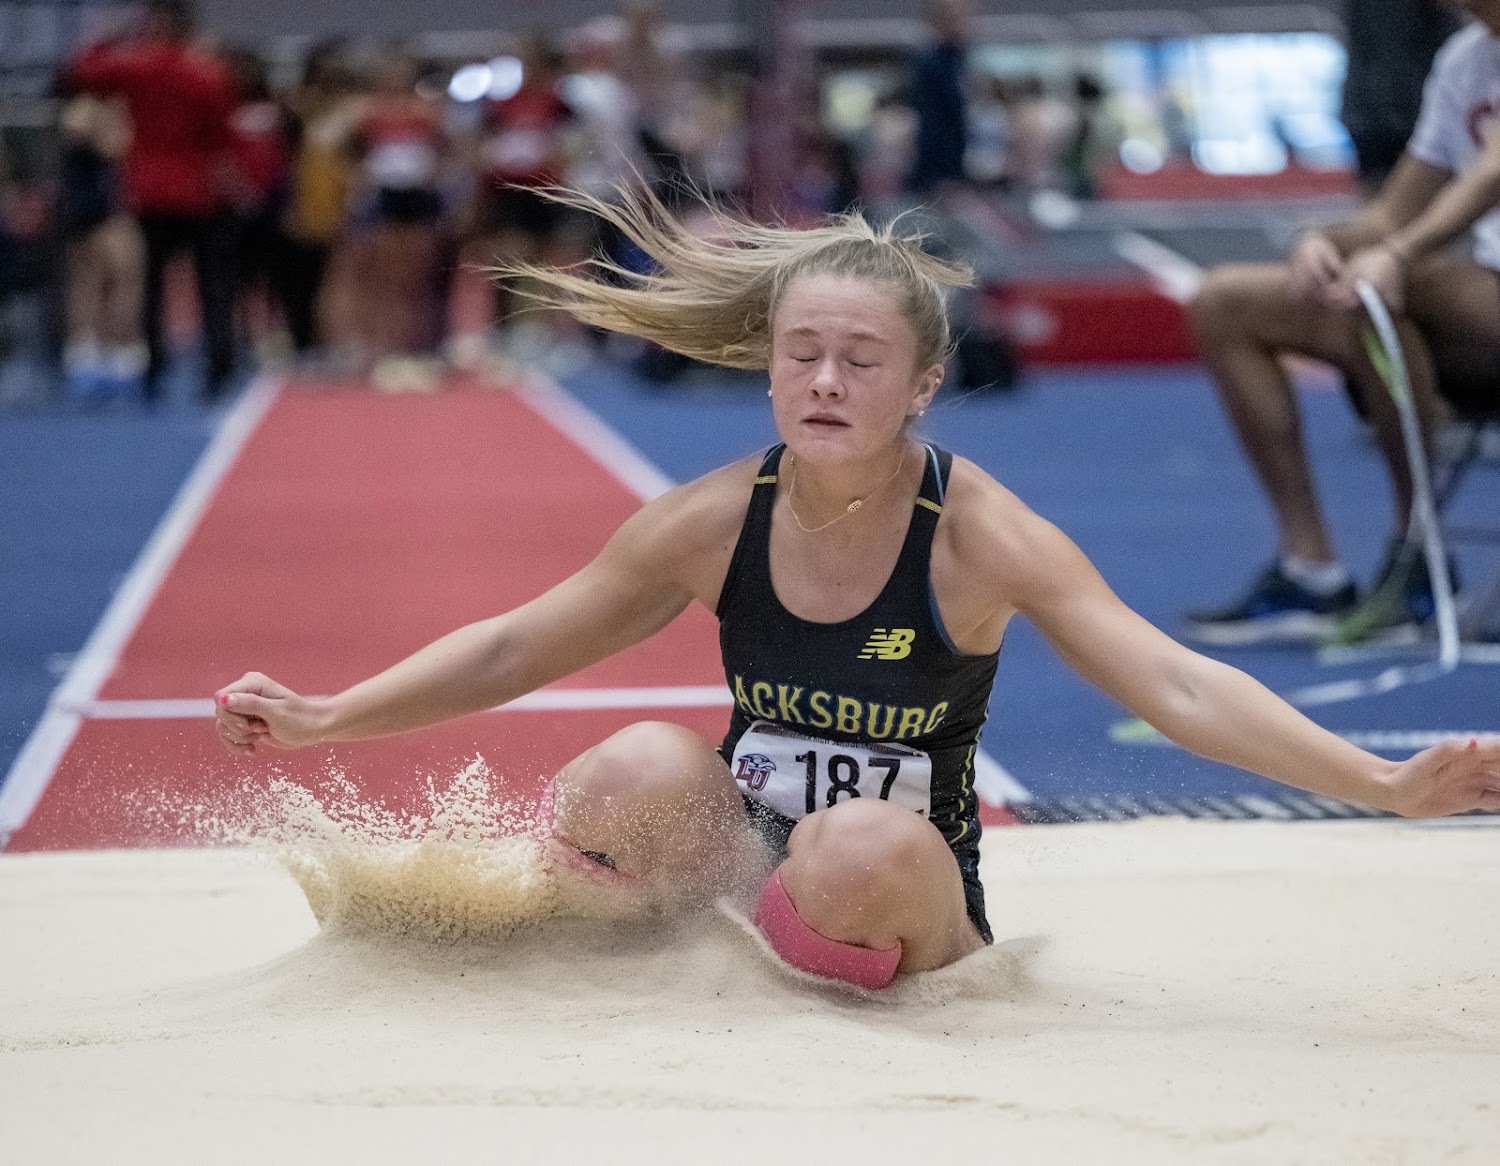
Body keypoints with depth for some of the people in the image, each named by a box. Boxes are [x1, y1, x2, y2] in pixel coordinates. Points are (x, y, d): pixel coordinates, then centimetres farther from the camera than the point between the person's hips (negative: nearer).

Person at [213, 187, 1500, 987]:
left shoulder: (981, 535, -16)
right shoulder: (715, 521, -8)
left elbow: (1177, 685, -24)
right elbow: (511, 649, 3)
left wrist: (1390, 784, -36)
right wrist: (324, 718, -3)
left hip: (908, 908, -1)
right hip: (745, 864, 1)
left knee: (865, 851, -36)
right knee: (643, 768, -30)